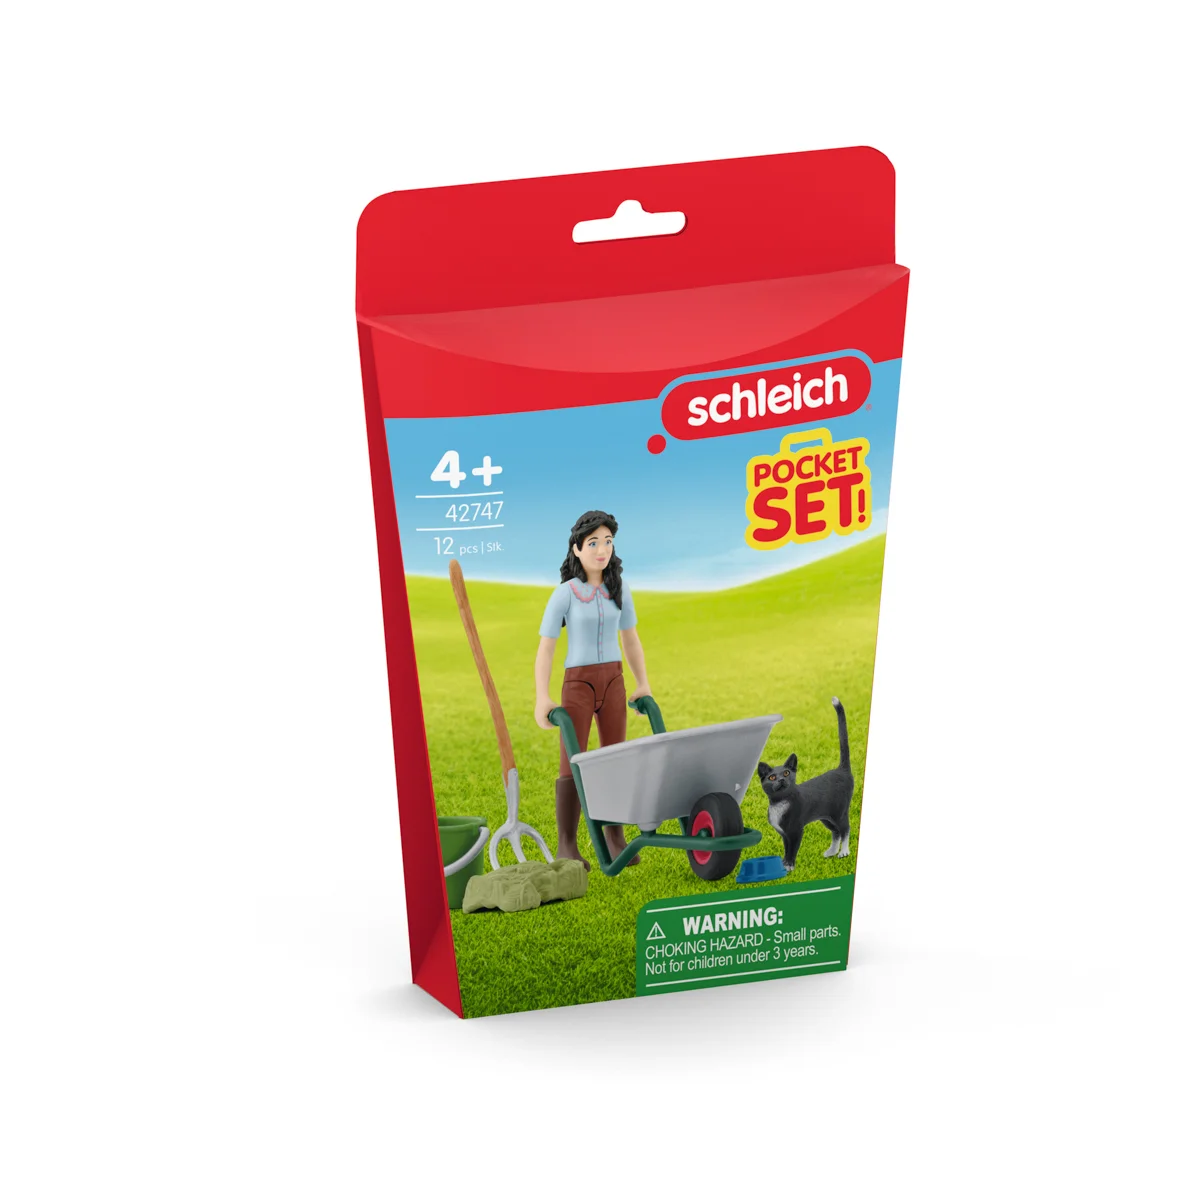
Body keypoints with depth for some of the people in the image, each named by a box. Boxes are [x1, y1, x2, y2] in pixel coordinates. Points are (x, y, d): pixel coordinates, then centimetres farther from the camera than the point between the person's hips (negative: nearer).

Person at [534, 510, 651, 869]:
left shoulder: (618, 589, 5)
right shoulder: (565, 593, -8)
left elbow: (630, 639, 16)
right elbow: (545, 648, -9)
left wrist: (643, 684, 14)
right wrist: (542, 698, -18)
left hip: (613, 681, 4)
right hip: (578, 682, -4)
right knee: (572, 764, -5)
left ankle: (615, 839, 15)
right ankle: (567, 847, 0)